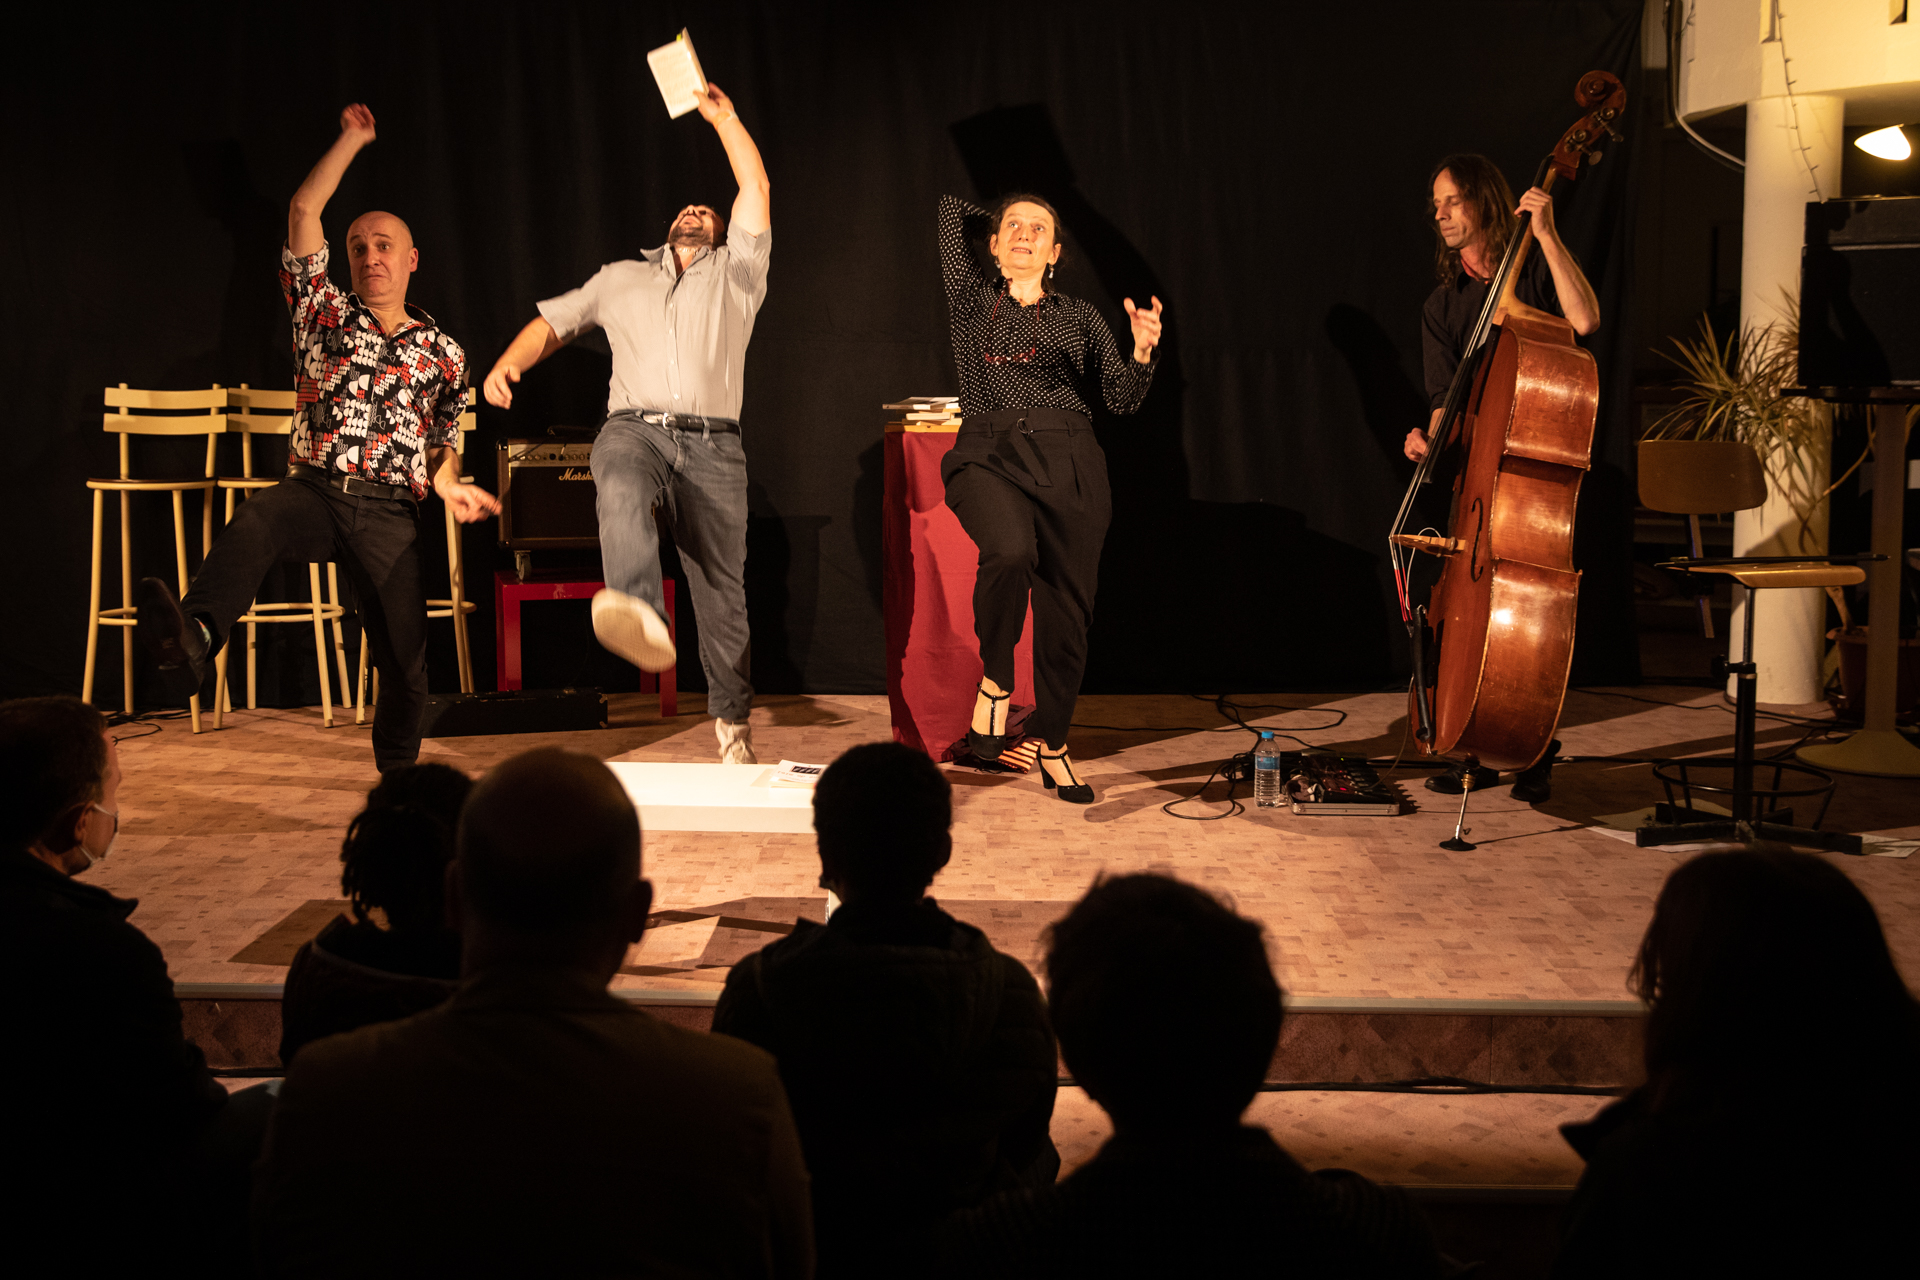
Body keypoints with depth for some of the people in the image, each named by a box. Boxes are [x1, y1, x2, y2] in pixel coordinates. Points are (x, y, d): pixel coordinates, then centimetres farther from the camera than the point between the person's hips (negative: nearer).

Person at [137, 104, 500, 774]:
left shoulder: (443, 355, 18)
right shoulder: (326, 315, 15)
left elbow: (443, 442, 21)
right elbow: (304, 210, 10)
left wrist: (449, 486, -1)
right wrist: (353, 138, 14)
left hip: (390, 510, 1)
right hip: (314, 487, -1)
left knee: (405, 654, -5)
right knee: (257, 521, -37)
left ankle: (398, 772, 16)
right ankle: (192, 637, -62)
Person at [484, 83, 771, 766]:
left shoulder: (735, 274, 23)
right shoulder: (620, 278, 30)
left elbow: (757, 189, 15)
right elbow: (553, 322, 27)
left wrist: (723, 116, 20)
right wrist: (509, 363, 8)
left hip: (712, 441, 0)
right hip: (635, 425, 0)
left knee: (722, 588, -4)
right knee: (621, 490, -38)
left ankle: (732, 721, 7)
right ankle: (643, 619, -63)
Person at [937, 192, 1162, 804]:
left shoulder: (1080, 318, 19)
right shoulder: (972, 300, 16)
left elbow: (1121, 398, 8)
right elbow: (951, 208, 23)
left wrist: (1142, 352, -10)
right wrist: (990, 219, 38)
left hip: (1066, 463, 2)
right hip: (989, 455, -2)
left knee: (1066, 608, -1)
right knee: (1011, 551, -34)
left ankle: (1052, 741, 17)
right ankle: (994, 680, -11)